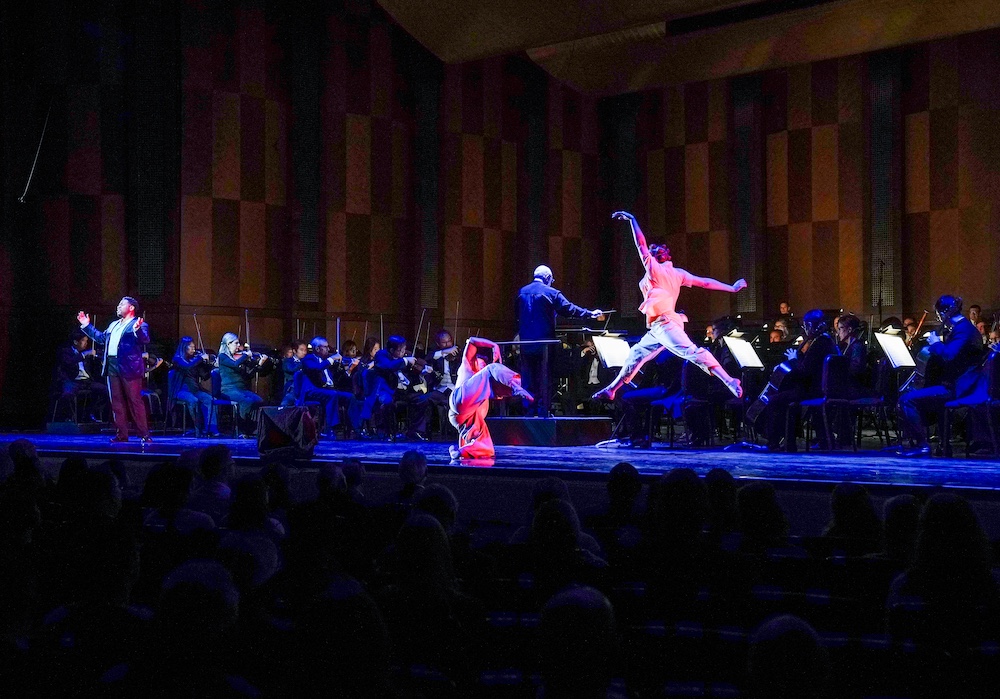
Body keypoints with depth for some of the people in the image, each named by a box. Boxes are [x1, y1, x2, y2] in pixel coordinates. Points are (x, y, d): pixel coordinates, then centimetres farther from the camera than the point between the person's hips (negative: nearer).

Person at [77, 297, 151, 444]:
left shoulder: (139, 325, -3)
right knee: (117, 402, 9)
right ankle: (121, 434, 15)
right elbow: (101, 337, 32)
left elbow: (145, 340, -19)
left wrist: (137, 330, -37)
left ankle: (144, 434, -4)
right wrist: (86, 326, 31)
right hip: (112, 366, 8)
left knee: (135, 401, -7)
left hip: (129, 368, -8)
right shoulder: (114, 325, 22)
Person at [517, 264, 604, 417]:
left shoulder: (522, 292, 8)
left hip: (525, 342, 4)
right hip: (543, 343, -4)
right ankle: (543, 412, 1)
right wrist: (592, 314, -1)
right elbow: (569, 309, -8)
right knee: (544, 380, 1)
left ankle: (528, 411, 10)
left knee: (528, 380, 9)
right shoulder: (551, 293, -8)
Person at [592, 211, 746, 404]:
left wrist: (631, 219, 1)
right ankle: (610, 390, 26)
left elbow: (641, 244, -7)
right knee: (637, 354, 18)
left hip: (665, 324, -10)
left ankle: (730, 382, -30)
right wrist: (732, 288, 11)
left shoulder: (654, 268, -6)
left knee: (692, 352, -20)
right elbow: (705, 282, 9)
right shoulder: (677, 273, 12)